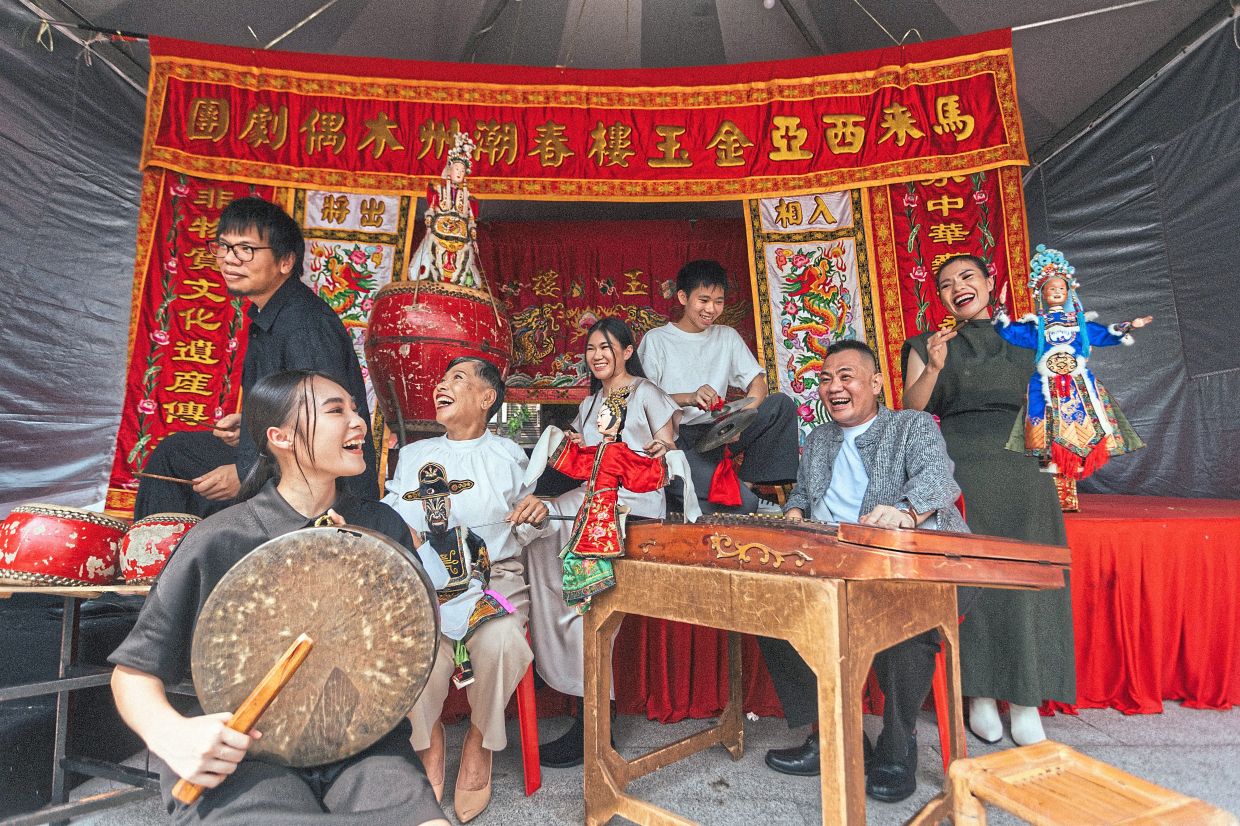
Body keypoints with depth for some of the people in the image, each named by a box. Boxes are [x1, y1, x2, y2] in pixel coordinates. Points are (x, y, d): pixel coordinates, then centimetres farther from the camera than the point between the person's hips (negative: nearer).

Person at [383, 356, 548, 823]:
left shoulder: (508, 456, 15)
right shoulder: (413, 455, 22)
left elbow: (522, 535, 11)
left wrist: (537, 514, -11)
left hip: (496, 574, -1)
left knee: (500, 641, -31)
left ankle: (480, 744, -2)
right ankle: (429, 747, 0)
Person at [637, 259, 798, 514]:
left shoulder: (727, 337, 17)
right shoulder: (656, 339, 5)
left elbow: (758, 383, 6)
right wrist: (689, 398, -21)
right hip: (674, 438, -6)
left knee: (782, 403, -19)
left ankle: (748, 481, -17)